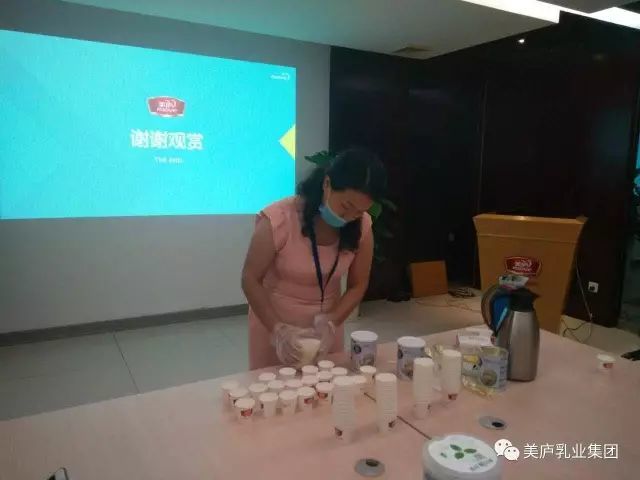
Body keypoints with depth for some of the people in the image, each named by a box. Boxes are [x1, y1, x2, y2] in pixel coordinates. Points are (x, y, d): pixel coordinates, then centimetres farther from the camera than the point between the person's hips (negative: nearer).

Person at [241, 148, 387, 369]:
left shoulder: (362, 226, -14)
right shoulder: (278, 219, -26)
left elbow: (357, 285, -4)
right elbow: (251, 280, -16)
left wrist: (330, 323, -18)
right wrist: (279, 329, -24)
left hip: (326, 324, 3)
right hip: (273, 323, -3)